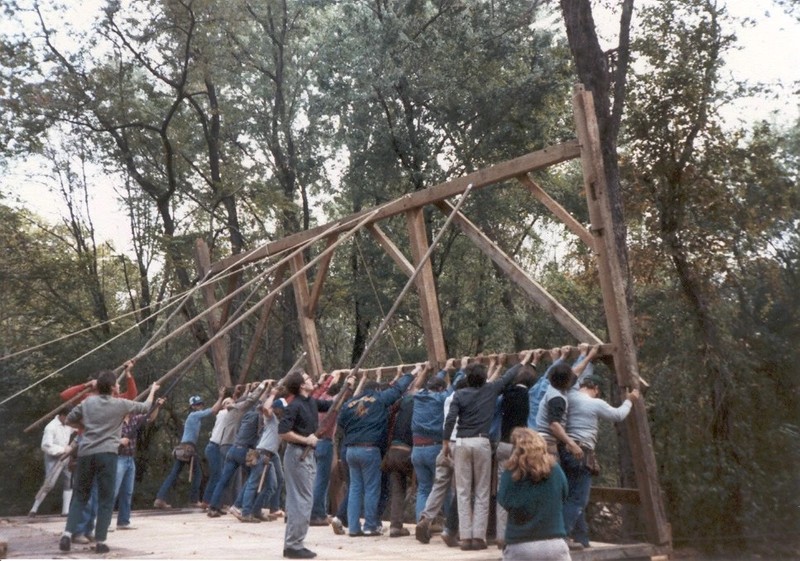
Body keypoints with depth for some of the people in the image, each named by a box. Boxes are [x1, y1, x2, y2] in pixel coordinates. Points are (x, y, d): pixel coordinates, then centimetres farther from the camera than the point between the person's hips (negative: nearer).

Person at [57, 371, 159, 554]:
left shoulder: (87, 402, 9)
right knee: (106, 499, 4)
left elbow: (70, 420, 19)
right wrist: (152, 390, 30)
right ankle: (101, 542, 3)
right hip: (106, 454, -3)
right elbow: (145, 407, 14)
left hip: (85, 453, 3)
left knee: (80, 496, 15)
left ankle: (68, 534, 0)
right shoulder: (120, 404, 1)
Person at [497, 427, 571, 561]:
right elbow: (563, 497, 14)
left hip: (519, 547, -1)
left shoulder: (511, 473, -6)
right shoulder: (555, 469, 0)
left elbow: (503, 501, 4)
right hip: (554, 544, 1)